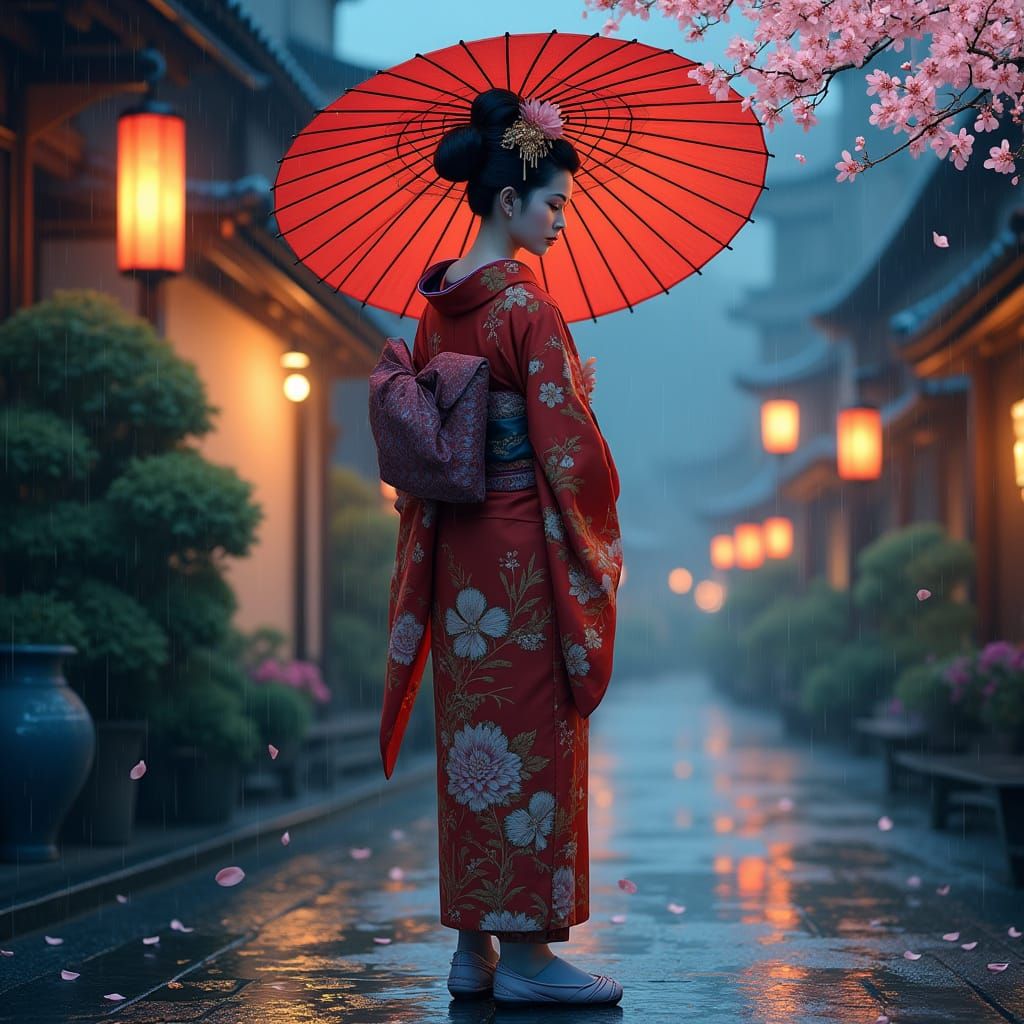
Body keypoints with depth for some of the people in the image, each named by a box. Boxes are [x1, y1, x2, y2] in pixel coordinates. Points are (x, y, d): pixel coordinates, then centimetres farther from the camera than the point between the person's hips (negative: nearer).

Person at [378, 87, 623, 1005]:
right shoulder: (526, 304, -14)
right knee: (533, 738, -2)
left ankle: (474, 947, 16)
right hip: (527, 550, -8)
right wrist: (582, 394, 2)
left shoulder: (437, 303, 10)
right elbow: (566, 445, -16)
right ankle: (525, 953, 3)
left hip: (455, 551, 8)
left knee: (474, 736, 11)